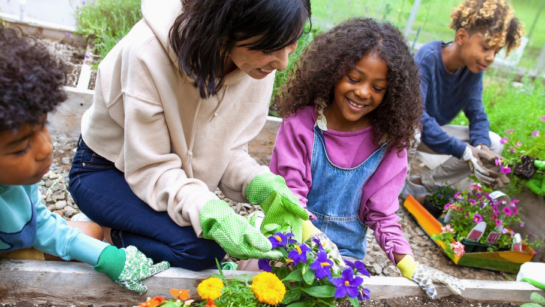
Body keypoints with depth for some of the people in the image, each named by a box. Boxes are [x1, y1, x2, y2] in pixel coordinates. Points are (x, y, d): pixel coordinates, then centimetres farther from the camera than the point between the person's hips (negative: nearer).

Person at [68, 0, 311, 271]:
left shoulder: (258, 64, -16)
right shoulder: (148, 52, -32)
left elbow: (227, 149, -8)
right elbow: (151, 169, -27)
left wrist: (261, 185, -27)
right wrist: (209, 214, -43)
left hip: (176, 176, 6)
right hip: (105, 170, -5)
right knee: (203, 248, -25)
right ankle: (114, 235, 2)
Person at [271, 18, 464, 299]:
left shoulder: (388, 140, -5)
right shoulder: (301, 122, -11)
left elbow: (381, 212, -2)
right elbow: (289, 193, -14)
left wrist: (408, 265, -15)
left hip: (347, 253, 2)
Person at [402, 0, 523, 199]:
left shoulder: (474, 68, -7)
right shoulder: (427, 58, -27)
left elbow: (476, 113, -4)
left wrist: (482, 147, -26)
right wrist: (464, 152, -38)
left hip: (434, 132, 7)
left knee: (494, 143, -6)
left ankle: (421, 185, 0)